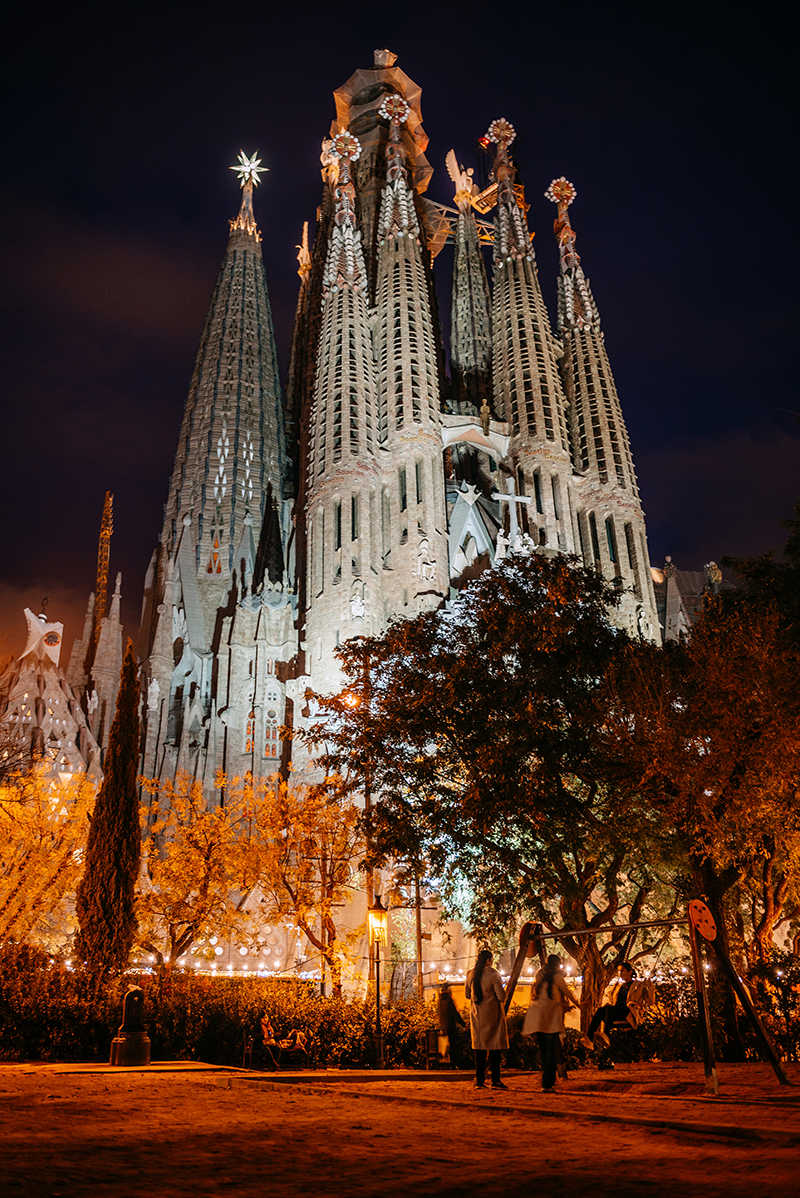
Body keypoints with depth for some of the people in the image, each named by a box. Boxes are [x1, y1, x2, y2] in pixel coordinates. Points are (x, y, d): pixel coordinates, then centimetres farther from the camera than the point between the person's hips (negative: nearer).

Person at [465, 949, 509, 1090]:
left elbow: (467, 994, 12)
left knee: (479, 1048, 9)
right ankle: (495, 1081, 3)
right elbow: (501, 996, -14)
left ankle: (479, 1080, 9)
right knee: (494, 1047, 2)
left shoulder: (471, 974, 3)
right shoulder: (493, 974, -13)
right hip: (492, 1014, -5)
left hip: (476, 1014, 5)